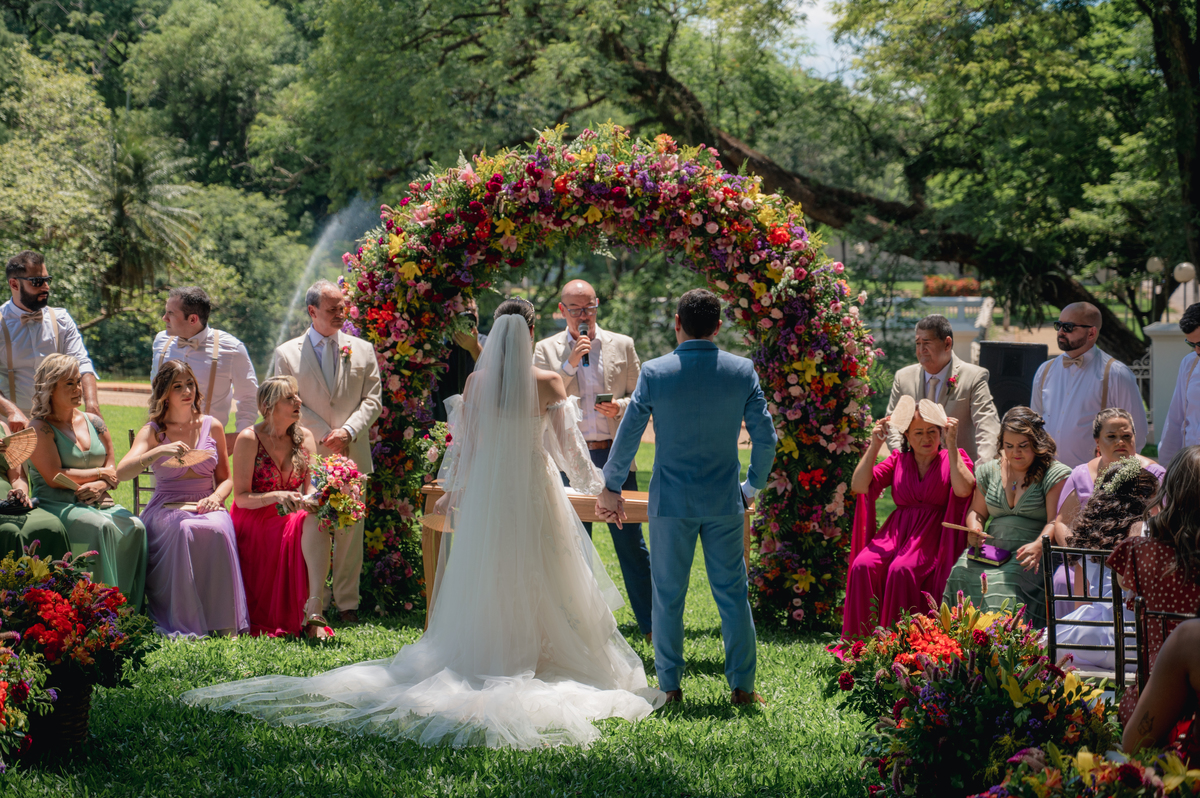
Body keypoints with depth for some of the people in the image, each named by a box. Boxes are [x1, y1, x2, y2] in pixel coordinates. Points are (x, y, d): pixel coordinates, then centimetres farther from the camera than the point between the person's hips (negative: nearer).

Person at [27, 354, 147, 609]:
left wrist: (100, 486, -10)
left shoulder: (94, 423, 17)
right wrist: (99, 473, -2)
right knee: (101, 527, -35)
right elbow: (54, 477, -11)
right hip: (57, 504, -5)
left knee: (134, 527, -25)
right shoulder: (40, 428, -1)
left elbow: (114, 470, 14)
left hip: (97, 501, 5)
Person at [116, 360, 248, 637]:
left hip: (206, 507, 1)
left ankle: (225, 623, -33)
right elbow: (121, 472, -9)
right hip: (166, 508, -1)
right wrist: (159, 451, -24)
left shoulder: (212, 426, 14)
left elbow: (226, 478, 18)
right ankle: (186, 625, -36)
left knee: (217, 530, -35)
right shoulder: (153, 431, 7)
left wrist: (216, 497, -6)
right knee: (183, 530, -38)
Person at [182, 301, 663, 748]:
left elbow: (462, 445, 4)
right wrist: (590, 482, 13)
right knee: (539, 586, 4)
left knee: (483, 584, 10)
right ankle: (549, 664, 5)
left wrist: (452, 492, 17)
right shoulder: (548, 383, -8)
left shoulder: (477, 382, -2)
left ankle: (480, 663, 12)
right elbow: (568, 447, -4)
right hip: (534, 494, -2)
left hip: (484, 492, 3)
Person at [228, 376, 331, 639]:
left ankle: (313, 609, -43)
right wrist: (275, 496, -26)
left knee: (316, 519, -33)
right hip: (253, 523, -3)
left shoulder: (304, 437, 7)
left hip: (291, 519, 3)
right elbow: (241, 497, -8)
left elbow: (310, 488, 7)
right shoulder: (249, 439, -7)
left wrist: (313, 499, -19)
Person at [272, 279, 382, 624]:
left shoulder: (362, 350, 10)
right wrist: (325, 436, -10)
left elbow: (372, 400, 6)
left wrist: (348, 431, -11)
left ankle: (347, 601, 11)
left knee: (351, 530, 3)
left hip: (353, 455, 2)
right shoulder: (287, 353, 5)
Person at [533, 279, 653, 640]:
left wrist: (621, 406, -11)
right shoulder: (546, 350, 5)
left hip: (615, 456, 0)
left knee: (630, 541, 0)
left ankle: (652, 625, 6)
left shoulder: (622, 345, 8)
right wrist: (569, 363, -13)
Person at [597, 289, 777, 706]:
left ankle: (670, 685, 13)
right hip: (724, 500, 1)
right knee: (732, 593, 9)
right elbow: (765, 437, 0)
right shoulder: (742, 371, -3)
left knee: (668, 596, 8)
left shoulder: (655, 372, -8)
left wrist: (612, 488, 11)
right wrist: (752, 487, 15)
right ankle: (742, 684, 12)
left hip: (671, 501, -1)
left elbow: (627, 436, -2)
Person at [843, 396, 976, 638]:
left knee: (901, 569, -33)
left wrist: (951, 446, -15)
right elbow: (858, 486, 5)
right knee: (863, 565, -26)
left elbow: (964, 490, -14)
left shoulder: (954, 457, 8)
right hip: (898, 531, 3)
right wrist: (875, 445, -2)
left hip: (934, 536, -3)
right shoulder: (898, 459, 15)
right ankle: (861, 643, -20)